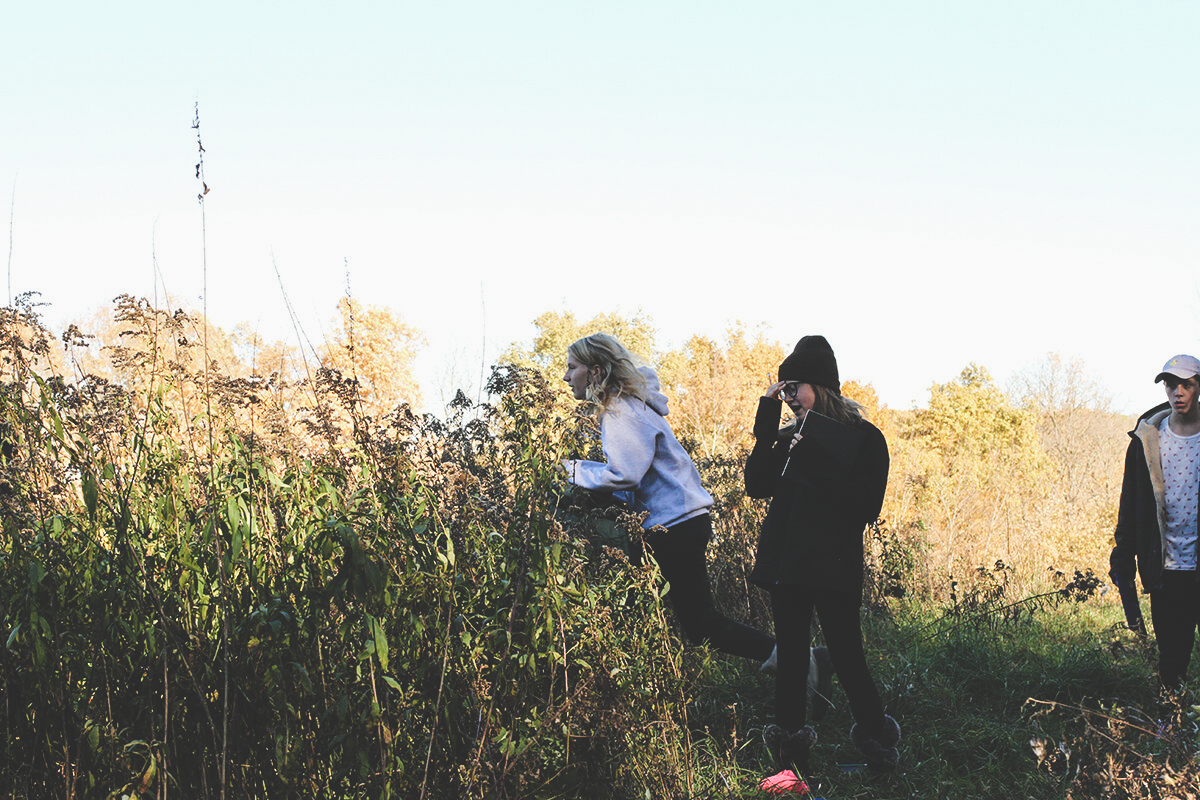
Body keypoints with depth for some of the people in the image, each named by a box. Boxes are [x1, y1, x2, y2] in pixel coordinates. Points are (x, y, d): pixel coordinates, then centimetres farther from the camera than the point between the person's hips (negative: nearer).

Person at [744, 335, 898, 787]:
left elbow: (866, 507, -12)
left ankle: (878, 749, 14)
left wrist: (818, 462, -18)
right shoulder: (791, 436, 12)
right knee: (791, 657, 5)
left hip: (834, 568, -5)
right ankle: (791, 762, 11)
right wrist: (767, 426, -5)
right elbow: (757, 486, 0)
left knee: (847, 660, -5)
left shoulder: (864, 438, -2)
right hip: (787, 563, 5)